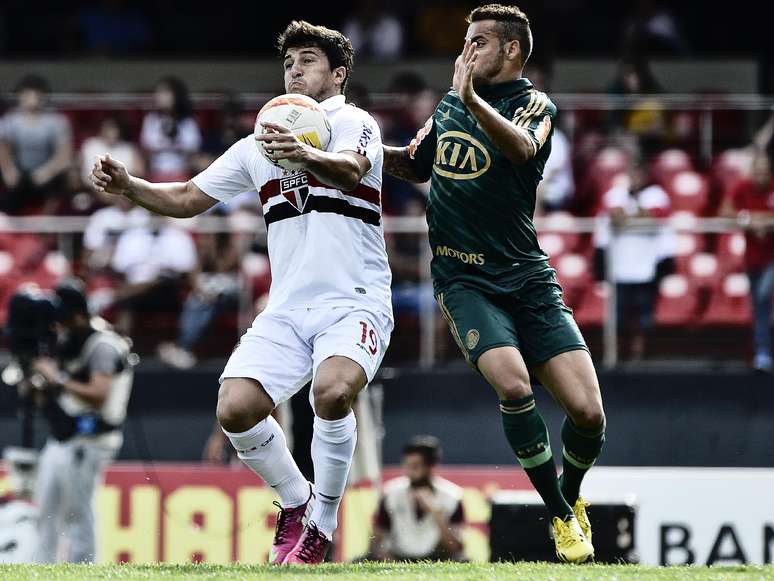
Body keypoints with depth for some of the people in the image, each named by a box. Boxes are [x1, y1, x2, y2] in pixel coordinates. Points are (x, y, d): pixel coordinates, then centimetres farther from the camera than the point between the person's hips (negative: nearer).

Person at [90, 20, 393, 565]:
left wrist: (306, 155, -49)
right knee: (235, 408, -16)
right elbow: (186, 198, 20)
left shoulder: (354, 123, -2)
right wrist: (127, 185, 0)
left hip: (355, 302, -6)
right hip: (287, 309, 6)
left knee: (332, 391, -34)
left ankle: (322, 522, -13)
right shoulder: (258, 145, 17)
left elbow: (350, 170, -26)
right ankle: (295, 501, 11)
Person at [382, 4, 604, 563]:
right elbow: (416, 164, 31)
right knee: (513, 384, -25)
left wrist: (472, 99, -42)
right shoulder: (448, 105, 13)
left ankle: (571, 494, 22)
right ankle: (562, 517, -9)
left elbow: (522, 147, -28)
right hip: (464, 280, 2)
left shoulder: (534, 104, -3)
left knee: (588, 412, -11)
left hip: (527, 278, -2)